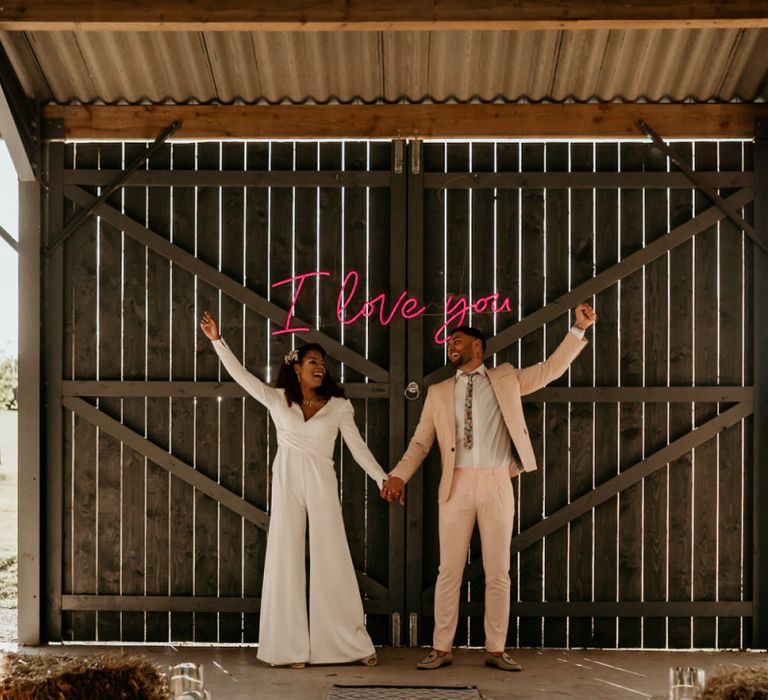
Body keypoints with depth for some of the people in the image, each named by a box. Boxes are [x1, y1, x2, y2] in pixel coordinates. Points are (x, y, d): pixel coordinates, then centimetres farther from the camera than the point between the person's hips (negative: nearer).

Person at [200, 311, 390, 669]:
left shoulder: (338, 405, 2)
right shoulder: (277, 399, 3)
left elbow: (358, 447, 3)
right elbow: (240, 374, -1)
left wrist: (384, 479, -4)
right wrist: (217, 341, -8)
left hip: (321, 486, -1)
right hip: (287, 484, 1)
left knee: (332, 562, 2)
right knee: (286, 561, 2)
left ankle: (354, 643, 10)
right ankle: (293, 647, 9)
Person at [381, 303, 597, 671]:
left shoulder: (506, 379, 14)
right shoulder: (439, 392, 14)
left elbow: (550, 369, 12)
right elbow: (420, 443, 9)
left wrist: (578, 329, 5)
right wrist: (399, 475, -5)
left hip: (496, 484, 0)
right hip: (457, 485, 0)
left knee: (498, 571, 3)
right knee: (449, 570, 1)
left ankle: (496, 650, 10)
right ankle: (441, 649, 8)